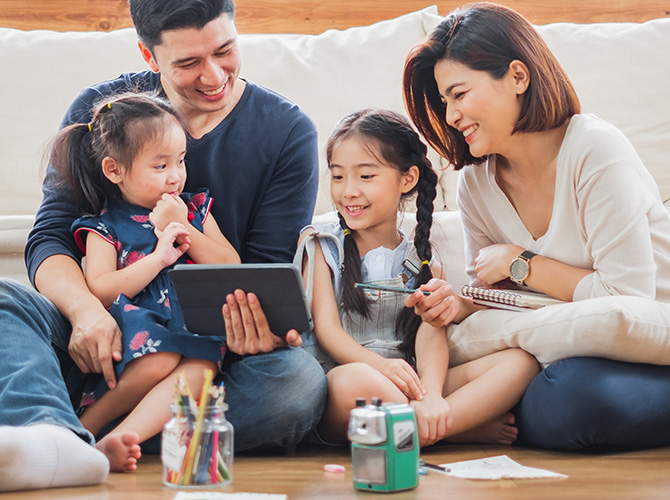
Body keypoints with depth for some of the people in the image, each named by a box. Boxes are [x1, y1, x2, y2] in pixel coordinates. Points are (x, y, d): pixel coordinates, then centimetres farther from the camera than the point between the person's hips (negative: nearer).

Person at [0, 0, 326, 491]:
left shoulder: (288, 132, 1)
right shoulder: (99, 109, 3)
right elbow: (51, 237, -2)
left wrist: (262, 326, -28)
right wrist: (86, 310, -26)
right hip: (108, 331, 1)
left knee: (299, 381, -34)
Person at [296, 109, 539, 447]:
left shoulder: (423, 261, 16)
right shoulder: (321, 245, 12)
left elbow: (431, 334, -1)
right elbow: (326, 326, -2)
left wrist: (431, 394, -25)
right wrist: (380, 365, -24)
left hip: (410, 386, 3)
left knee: (521, 362, -16)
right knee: (355, 380, -40)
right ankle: (470, 426, -20)